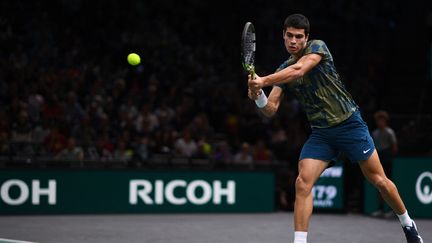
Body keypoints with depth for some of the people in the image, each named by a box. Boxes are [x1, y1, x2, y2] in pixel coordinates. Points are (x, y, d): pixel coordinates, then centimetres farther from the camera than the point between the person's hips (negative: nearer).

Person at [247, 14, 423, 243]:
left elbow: (298, 70, -30)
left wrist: (263, 81, -38)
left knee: (379, 180, 3)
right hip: (320, 133, 4)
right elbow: (270, 109, -1)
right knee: (302, 183, -16)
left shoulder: (317, 46, -10)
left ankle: (407, 224, 27)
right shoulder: (283, 70, 5)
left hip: (350, 123, -4)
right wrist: (258, 96, -24)